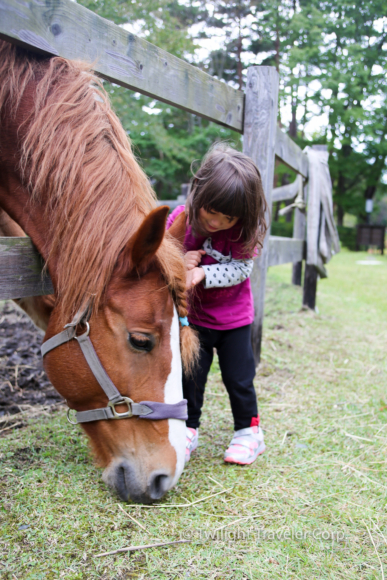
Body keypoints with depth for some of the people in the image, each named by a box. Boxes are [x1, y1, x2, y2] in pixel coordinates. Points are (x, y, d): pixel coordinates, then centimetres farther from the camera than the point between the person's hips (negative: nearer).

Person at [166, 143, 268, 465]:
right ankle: (188, 429, 27)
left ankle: (249, 431, 27)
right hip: (193, 316, 2)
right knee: (190, 375, 9)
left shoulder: (244, 230, -18)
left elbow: (242, 269, -22)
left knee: (238, 378, 8)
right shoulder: (180, 219, -15)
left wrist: (203, 274, -33)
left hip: (234, 318, -1)